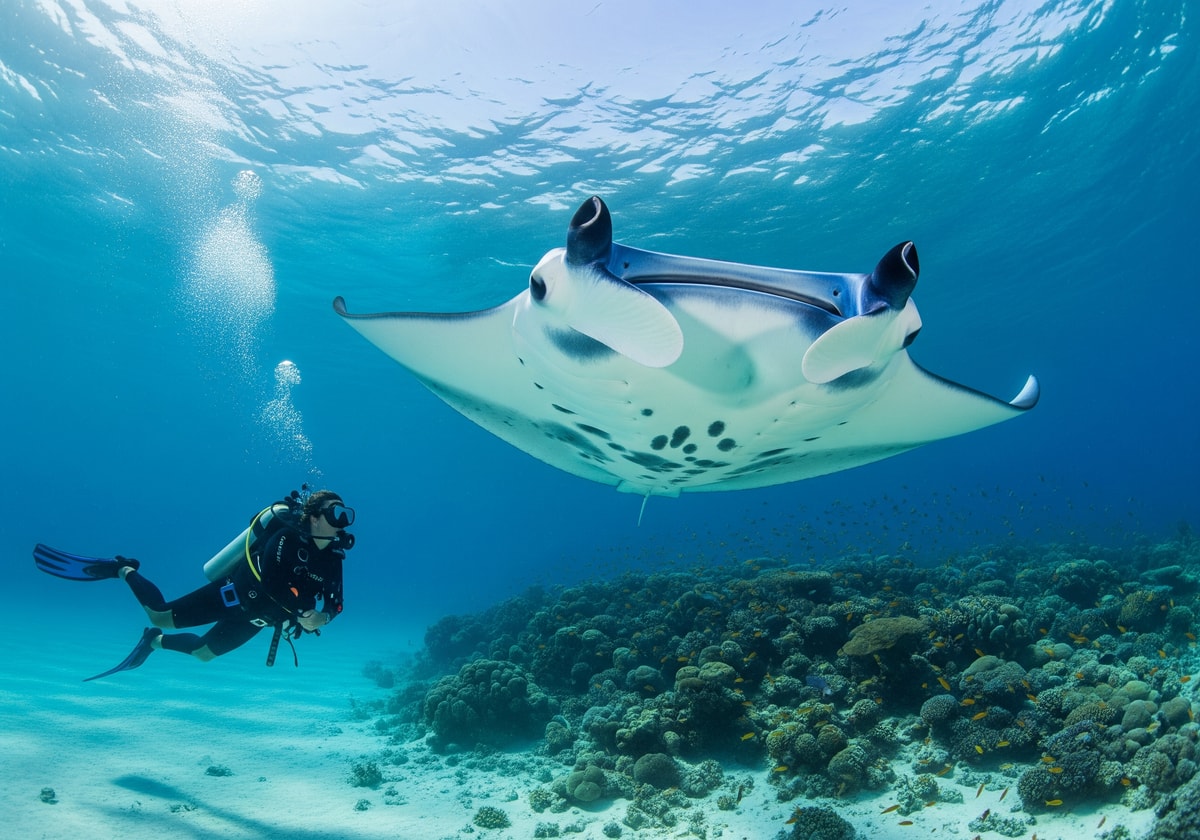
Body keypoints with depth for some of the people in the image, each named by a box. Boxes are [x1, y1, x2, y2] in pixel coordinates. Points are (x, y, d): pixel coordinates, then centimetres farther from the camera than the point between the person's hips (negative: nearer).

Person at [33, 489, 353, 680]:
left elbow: (335, 602, 0)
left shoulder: (333, 557, -5)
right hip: (234, 594, -6)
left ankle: (155, 642, 48)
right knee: (160, 616, -4)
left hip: (253, 617, 7)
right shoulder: (288, 536, -26)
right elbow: (270, 580, -37)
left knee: (202, 653, 21)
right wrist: (303, 613, -36)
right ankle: (122, 569, 20)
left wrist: (322, 617, -22)